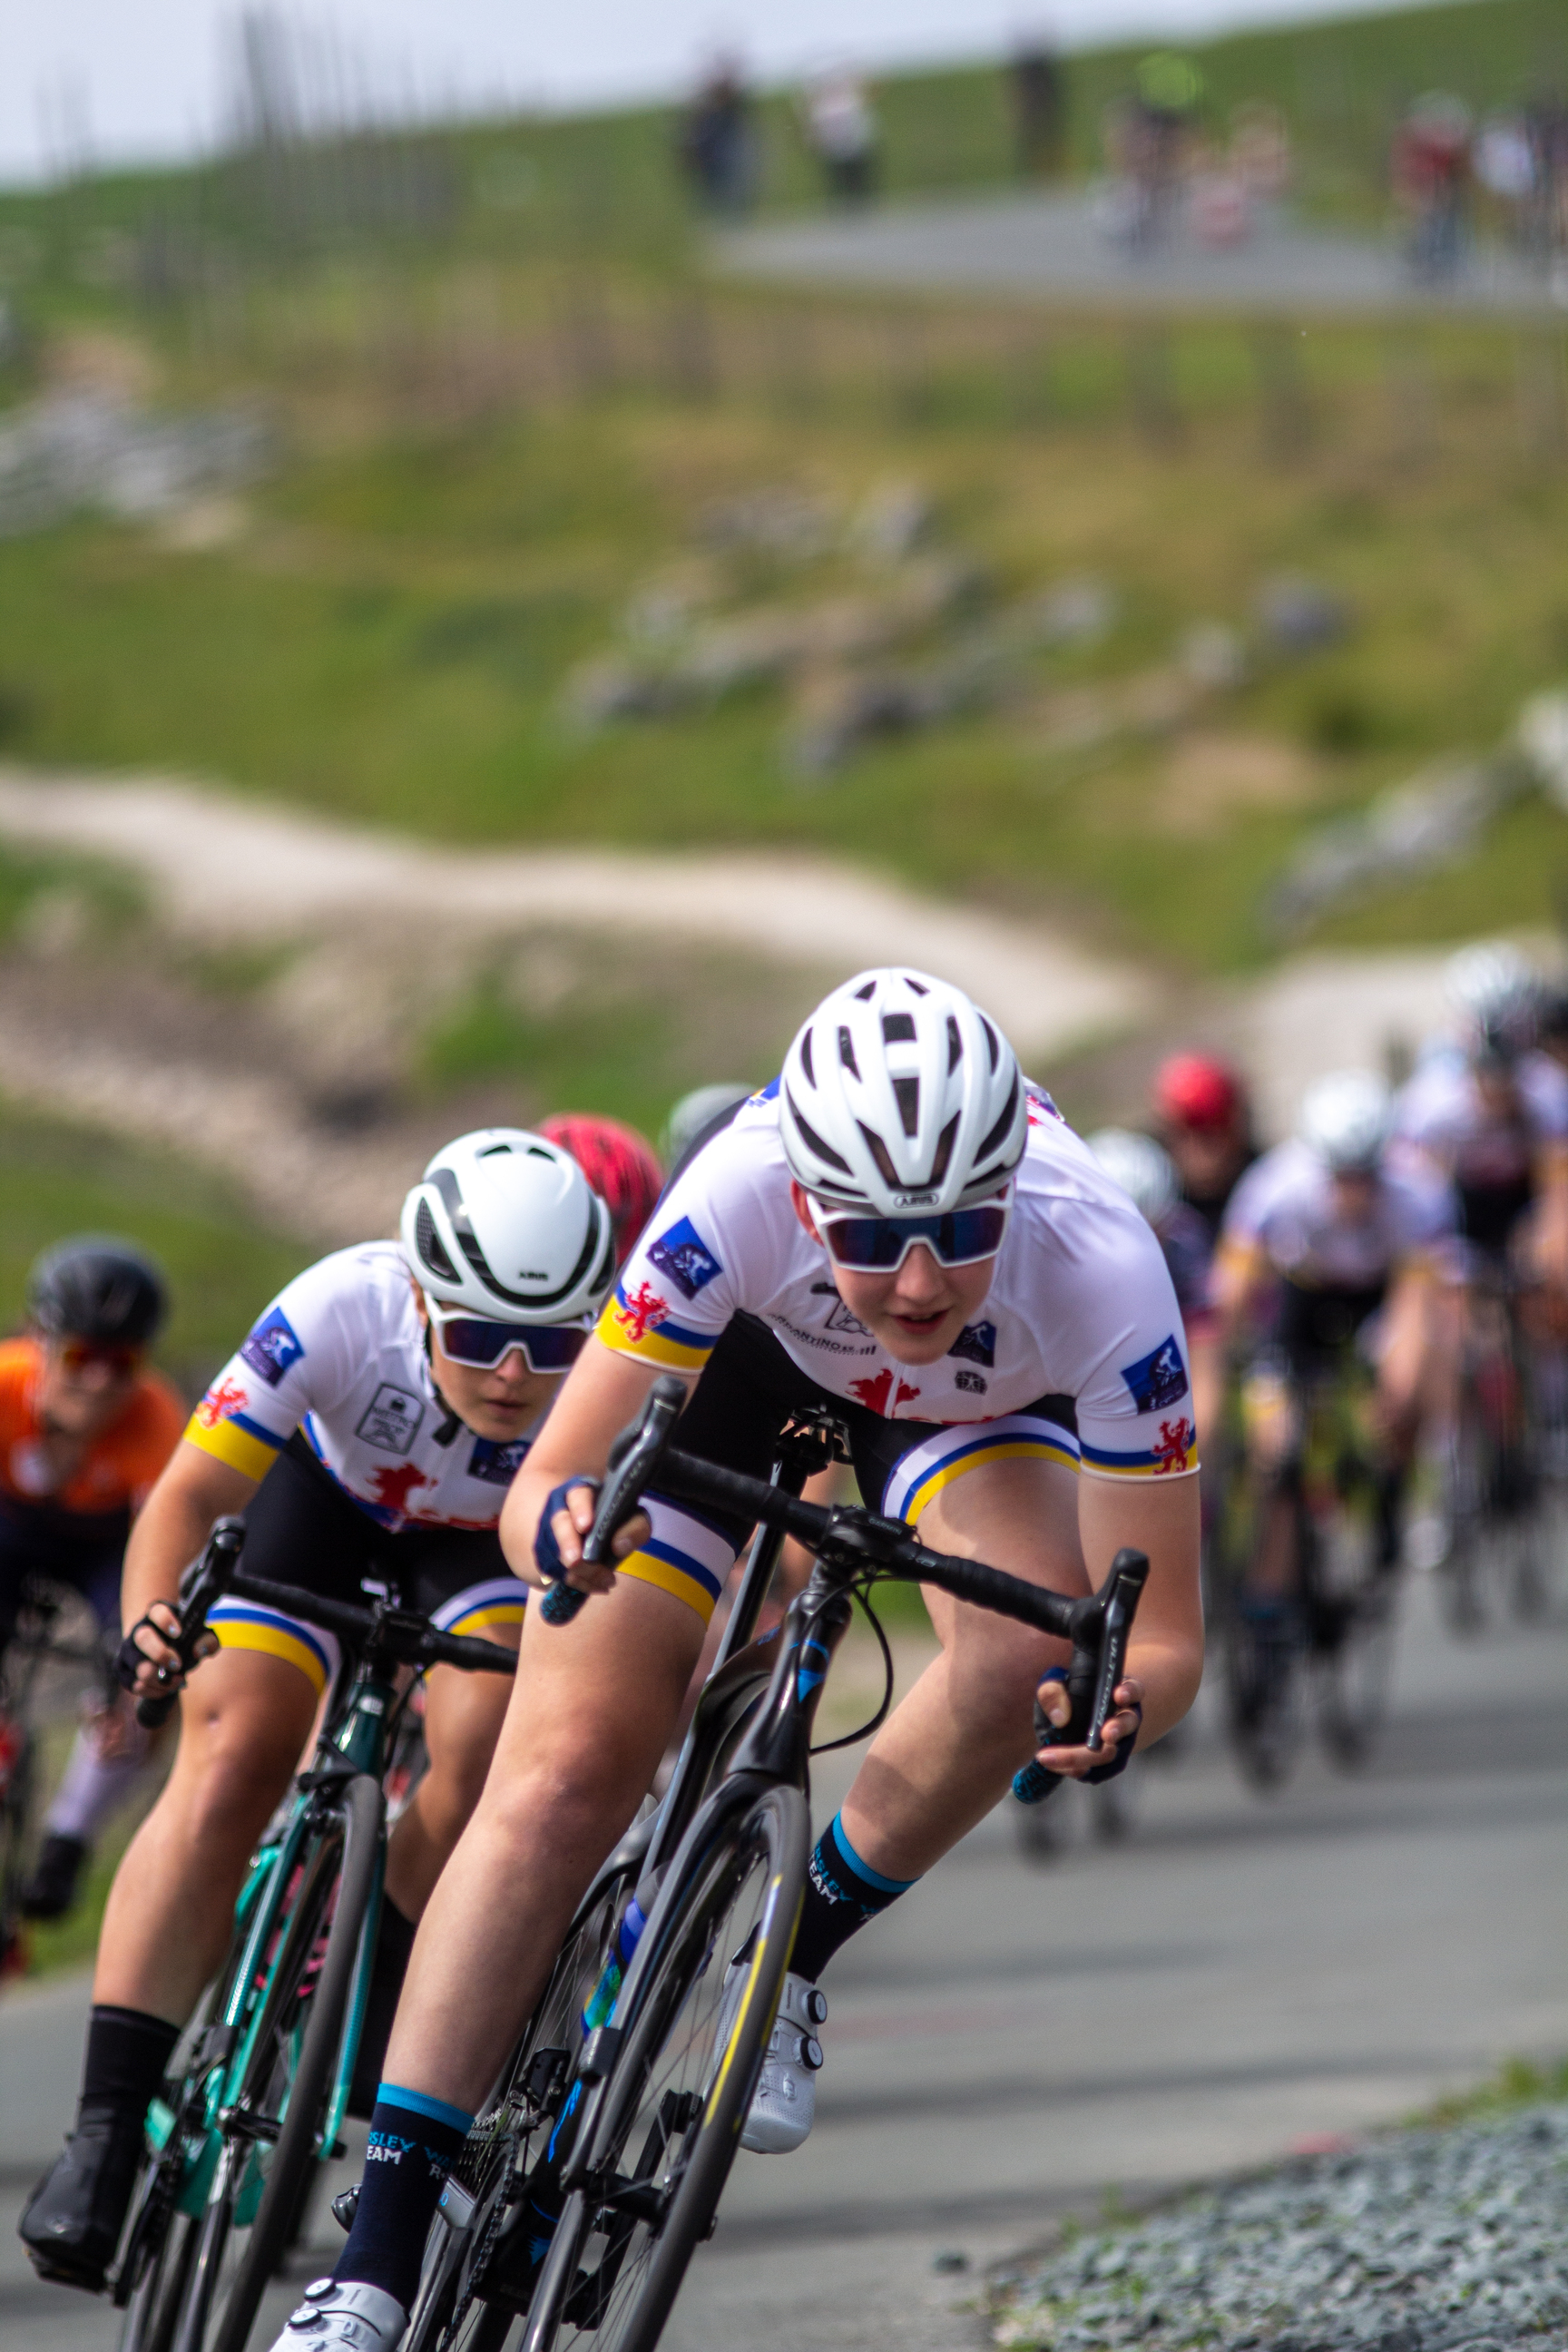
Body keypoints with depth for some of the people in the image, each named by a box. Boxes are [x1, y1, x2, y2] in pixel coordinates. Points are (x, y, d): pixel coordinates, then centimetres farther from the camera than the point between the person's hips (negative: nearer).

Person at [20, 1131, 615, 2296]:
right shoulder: (345, 1310, -39)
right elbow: (190, 1495, -37)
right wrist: (150, 1620, -56)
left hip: (498, 1540, 1)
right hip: (326, 1497, -1)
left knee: (484, 1749, -25)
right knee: (235, 1754, -18)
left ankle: (390, 2043, 0)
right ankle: (107, 2133, -18)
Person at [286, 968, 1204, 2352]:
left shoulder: (1101, 1276, -40)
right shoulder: (744, 1197, -41)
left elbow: (1163, 1637, -32)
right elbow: (540, 1487, -34)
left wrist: (1118, 1712, -55)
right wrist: (562, 1524, -57)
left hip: (977, 1406, 1)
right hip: (739, 1354, -1)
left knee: (1025, 1655, -31)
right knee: (565, 1774, -14)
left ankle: (795, 1956, -2)